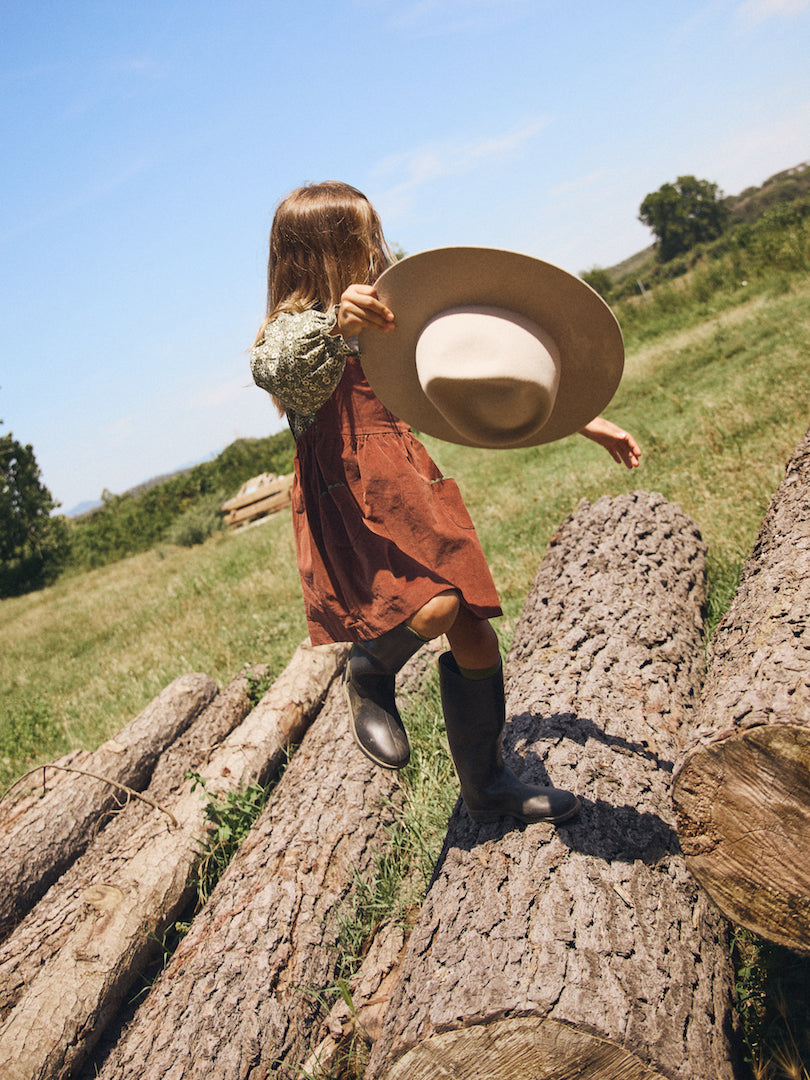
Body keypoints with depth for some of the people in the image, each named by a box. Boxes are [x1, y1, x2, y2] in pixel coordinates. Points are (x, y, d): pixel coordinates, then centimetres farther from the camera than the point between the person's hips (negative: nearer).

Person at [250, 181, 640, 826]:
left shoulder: (389, 326, 17)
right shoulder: (295, 331, -4)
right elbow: (274, 370, -30)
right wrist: (335, 325, -52)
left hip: (414, 495, 7)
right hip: (351, 508, -7)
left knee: (474, 633, 4)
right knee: (435, 608, -30)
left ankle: (487, 785, 24)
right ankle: (369, 674, 5)